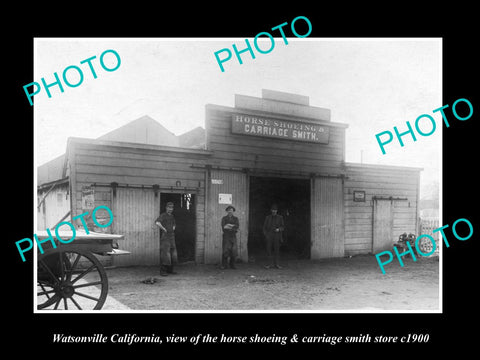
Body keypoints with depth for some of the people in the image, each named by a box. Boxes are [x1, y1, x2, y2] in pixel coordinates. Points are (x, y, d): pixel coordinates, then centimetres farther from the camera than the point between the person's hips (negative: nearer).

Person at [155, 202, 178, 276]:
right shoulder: (163, 215, -11)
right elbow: (157, 223, -31)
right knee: (164, 254, -8)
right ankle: (163, 271, -2)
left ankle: (170, 270, 18)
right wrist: (164, 229, -21)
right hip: (164, 237, -7)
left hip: (171, 237, 7)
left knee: (172, 254, 9)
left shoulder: (172, 216, 14)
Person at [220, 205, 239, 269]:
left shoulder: (236, 218, 10)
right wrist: (233, 228, -13)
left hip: (233, 237, 2)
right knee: (225, 251, -9)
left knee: (233, 251, -4)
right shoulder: (224, 218, 4)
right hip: (226, 237, -2)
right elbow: (223, 228, -9)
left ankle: (232, 265, 9)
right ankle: (224, 265, -2)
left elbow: (237, 226, -8)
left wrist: (229, 226, -17)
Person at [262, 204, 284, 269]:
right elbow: (265, 227, 10)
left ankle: (277, 264, 3)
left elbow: (283, 227, 6)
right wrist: (266, 235, -3)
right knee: (268, 249, -5)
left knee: (277, 249, -4)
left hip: (277, 236, -1)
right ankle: (272, 263, 5)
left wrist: (279, 229, -15)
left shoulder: (280, 217, 7)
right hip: (269, 236, 1)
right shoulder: (268, 218, 10)